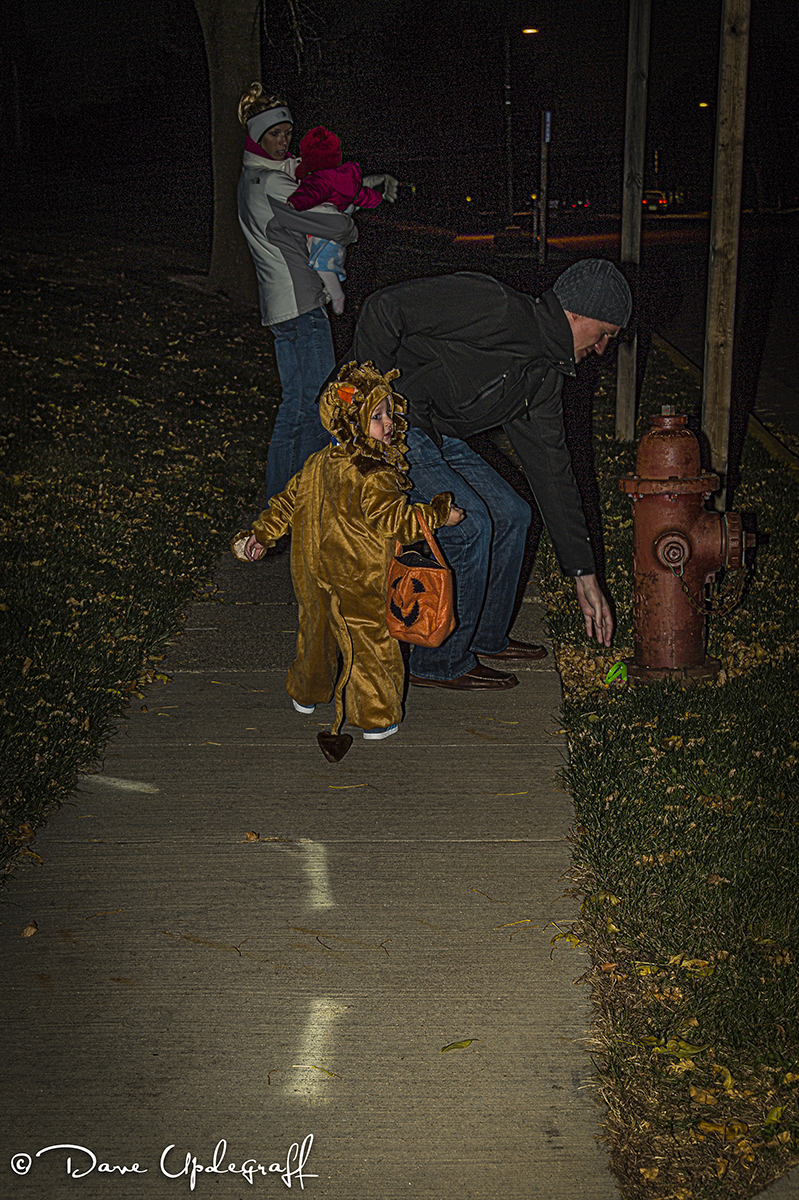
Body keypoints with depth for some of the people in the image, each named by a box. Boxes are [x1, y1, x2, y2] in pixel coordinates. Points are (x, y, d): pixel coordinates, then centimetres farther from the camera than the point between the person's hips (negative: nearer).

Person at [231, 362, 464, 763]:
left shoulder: (319, 463, -1)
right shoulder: (372, 478, -28)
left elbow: (289, 499, 7)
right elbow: (396, 520, -25)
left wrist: (262, 534, 16)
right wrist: (439, 514, -13)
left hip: (316, 571, 8)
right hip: (357, 580, -8)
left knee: (317, 630, 26)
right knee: (369, 643, 7)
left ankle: (306, 693, 47)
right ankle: (375, 717, 17)